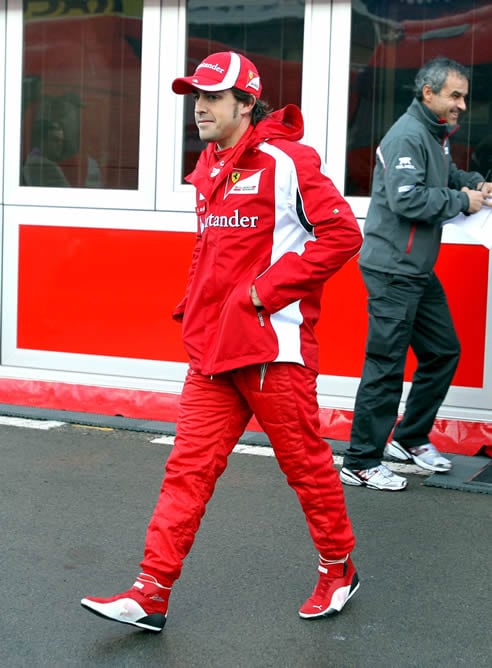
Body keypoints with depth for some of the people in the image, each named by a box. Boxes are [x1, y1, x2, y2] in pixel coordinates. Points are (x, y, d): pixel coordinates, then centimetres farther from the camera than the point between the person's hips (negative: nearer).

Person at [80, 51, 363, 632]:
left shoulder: (285, 162, -11)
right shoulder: (208, 169, 14)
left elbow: (341, 235, -16)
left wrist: (266, 288, -17)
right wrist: (193, 307, 13)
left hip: (273, 346, -7)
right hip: (214, 350, 7)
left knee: (307, 465, 7)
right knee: (188, 469, 5)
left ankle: (338, 571, 28)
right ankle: (151, 595, 9)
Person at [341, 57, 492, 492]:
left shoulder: (437, 135, 15)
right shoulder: (408, 136, -16)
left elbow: (447, 174, 30)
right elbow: (406, 199, -26)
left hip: (420, 271, 10)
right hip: (393, 270, -10)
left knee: (443, 351, 16)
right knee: (386, 366, -6)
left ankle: (410, 439, 29)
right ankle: (361, 462, 2)